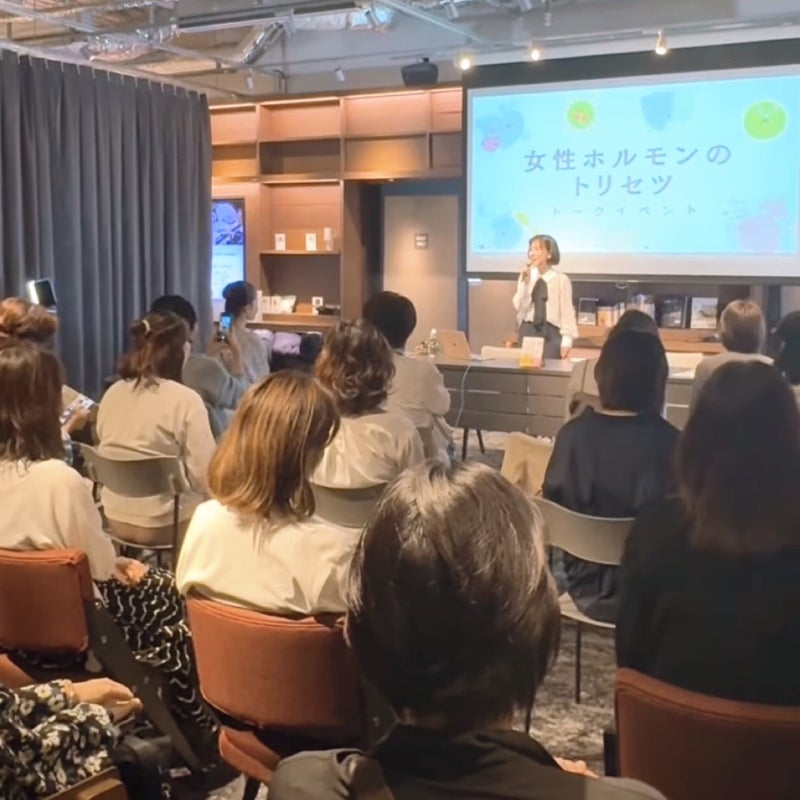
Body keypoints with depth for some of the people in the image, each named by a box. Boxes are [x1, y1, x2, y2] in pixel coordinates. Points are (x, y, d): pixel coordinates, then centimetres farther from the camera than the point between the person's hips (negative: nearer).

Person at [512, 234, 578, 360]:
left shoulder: (561, 279, -4)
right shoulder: (525, 276, 7)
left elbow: (567, 312, -5)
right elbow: (519, 306, 1)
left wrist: (567, 340, -10)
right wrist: (525, 282, -8)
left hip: (551, 333, -3)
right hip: (528, 331, 3)